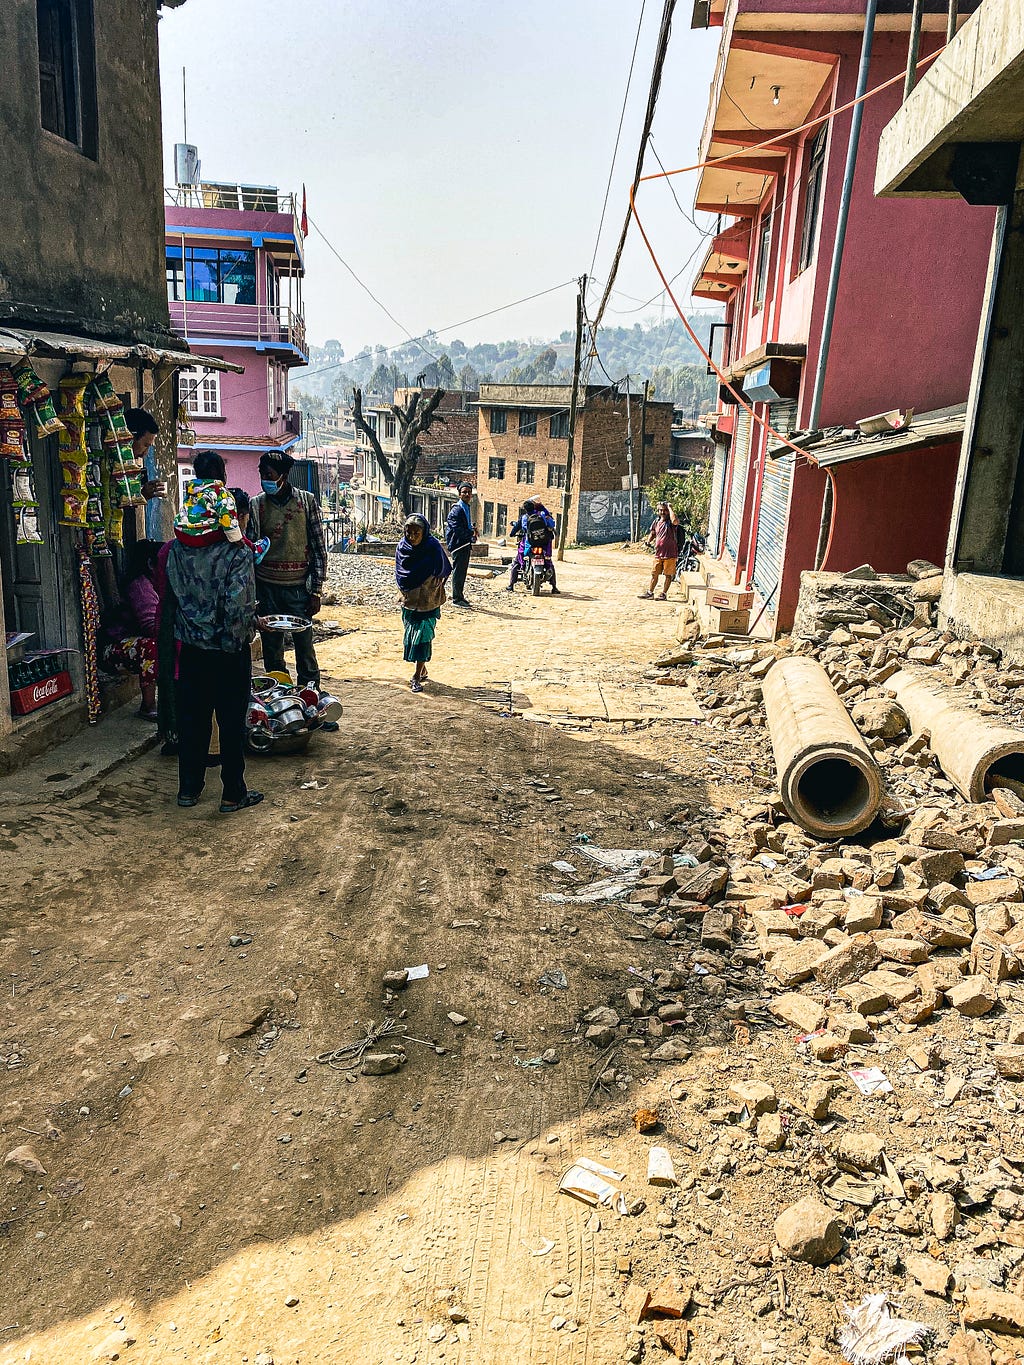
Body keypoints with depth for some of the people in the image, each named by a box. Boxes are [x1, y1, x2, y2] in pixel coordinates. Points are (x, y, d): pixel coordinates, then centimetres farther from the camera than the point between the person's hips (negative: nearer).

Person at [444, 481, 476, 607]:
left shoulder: (467, 508, 17)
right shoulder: (457, 510, -14)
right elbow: (457, 529, -21)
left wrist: (472, 532, 5)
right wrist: (472, 534, -13)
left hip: (466, 544, 9)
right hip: (458, 544, -9)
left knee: (462, 572, 14)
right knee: (458, 572, -6)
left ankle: (460, 596, 22)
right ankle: (456, 599, -1)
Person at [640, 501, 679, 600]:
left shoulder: (671, 522, -10)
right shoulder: (656, 521, 8)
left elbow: (675, 521, -36)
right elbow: (652, 533, 23)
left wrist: (669, 508, -24)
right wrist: (648, 541, 3)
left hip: (670, 554, -5)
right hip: (658, 553, 5)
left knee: (668, 575, 4)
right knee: (654, 574, 12)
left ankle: (664, 593, 14)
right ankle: (650, 592, 20)